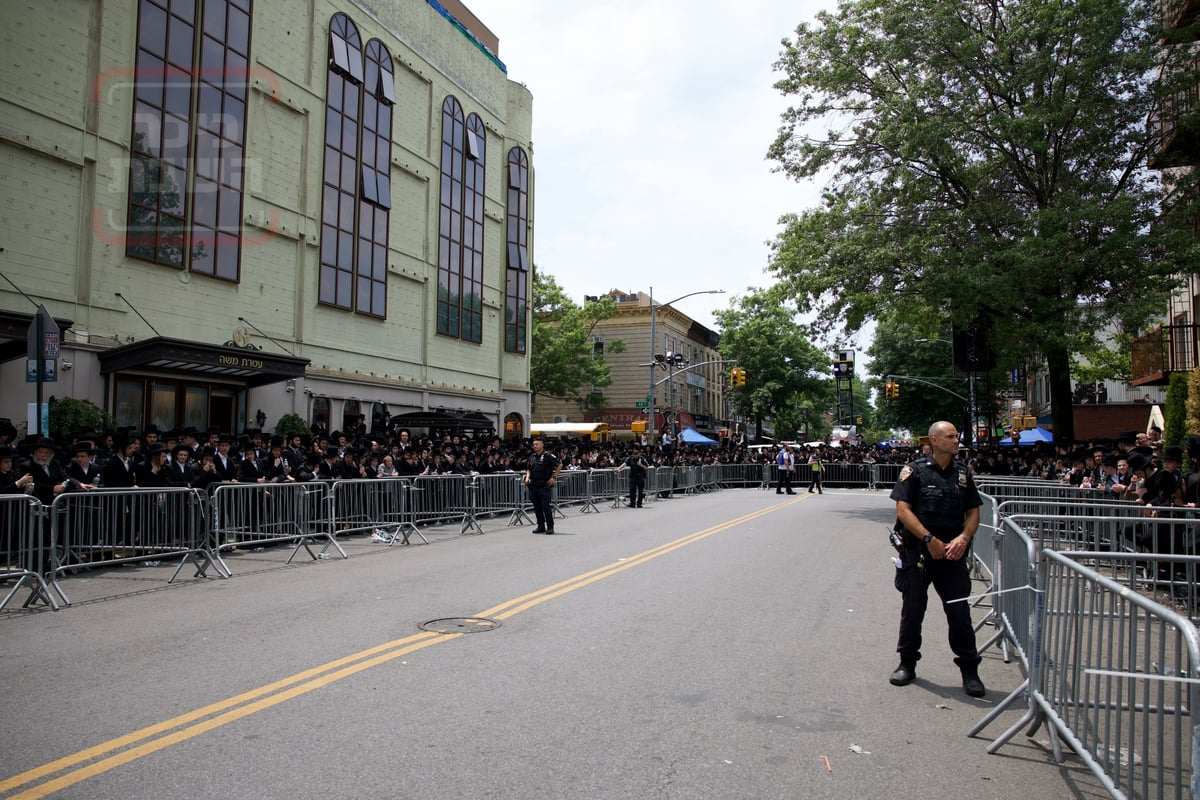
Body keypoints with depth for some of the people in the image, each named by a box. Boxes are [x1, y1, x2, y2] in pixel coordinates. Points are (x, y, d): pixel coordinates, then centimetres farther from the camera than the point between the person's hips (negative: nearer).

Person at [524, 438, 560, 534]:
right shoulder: (532, 457, 12)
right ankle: (541, 526, 17)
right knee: (537, 507, 8)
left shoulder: (548, 456, -7)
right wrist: (527, 477, 7)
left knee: (545, 506, -9)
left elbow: (559, 465, -5)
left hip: (544, 485, -6)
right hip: (533, 485, 6)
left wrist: (554, 477, -8)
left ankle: (550, 527, -1)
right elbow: (528, 469, 25)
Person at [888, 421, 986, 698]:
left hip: (952, 552, 3)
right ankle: (907, 663, 23)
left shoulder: (963, 472, 8)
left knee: (959, 610, 2)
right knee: (912, 608, 8)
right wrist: (929, 539, -17)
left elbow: (973, 512, 9)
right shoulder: (915, 470, -5)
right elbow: (903, 509, -10)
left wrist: (963, 538, -9)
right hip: (918, 551, -2)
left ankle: (969, 670, 14)